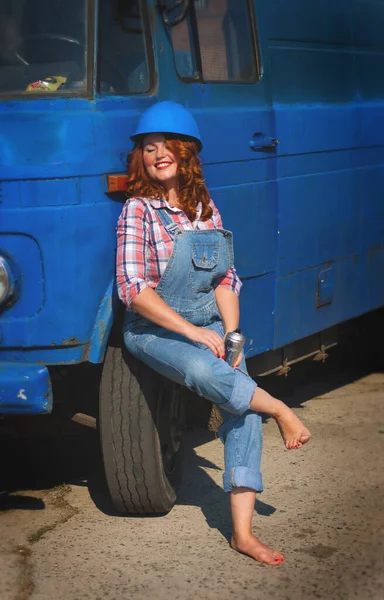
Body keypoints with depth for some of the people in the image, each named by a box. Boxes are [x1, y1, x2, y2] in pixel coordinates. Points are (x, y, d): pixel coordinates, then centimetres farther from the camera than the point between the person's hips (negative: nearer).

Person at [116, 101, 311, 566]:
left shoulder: (205, 208, 9)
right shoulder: (137, 211, -6)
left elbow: (225, 279, 9)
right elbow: (134, 291, -14)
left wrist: (231, 334, -7)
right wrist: (195, 333, -19)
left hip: (210, 322, 5)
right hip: (153, 329, -5)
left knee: (241, 410, -14)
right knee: (205, 373, -35)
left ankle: (242, 532, -11)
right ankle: (281, 411, -6)